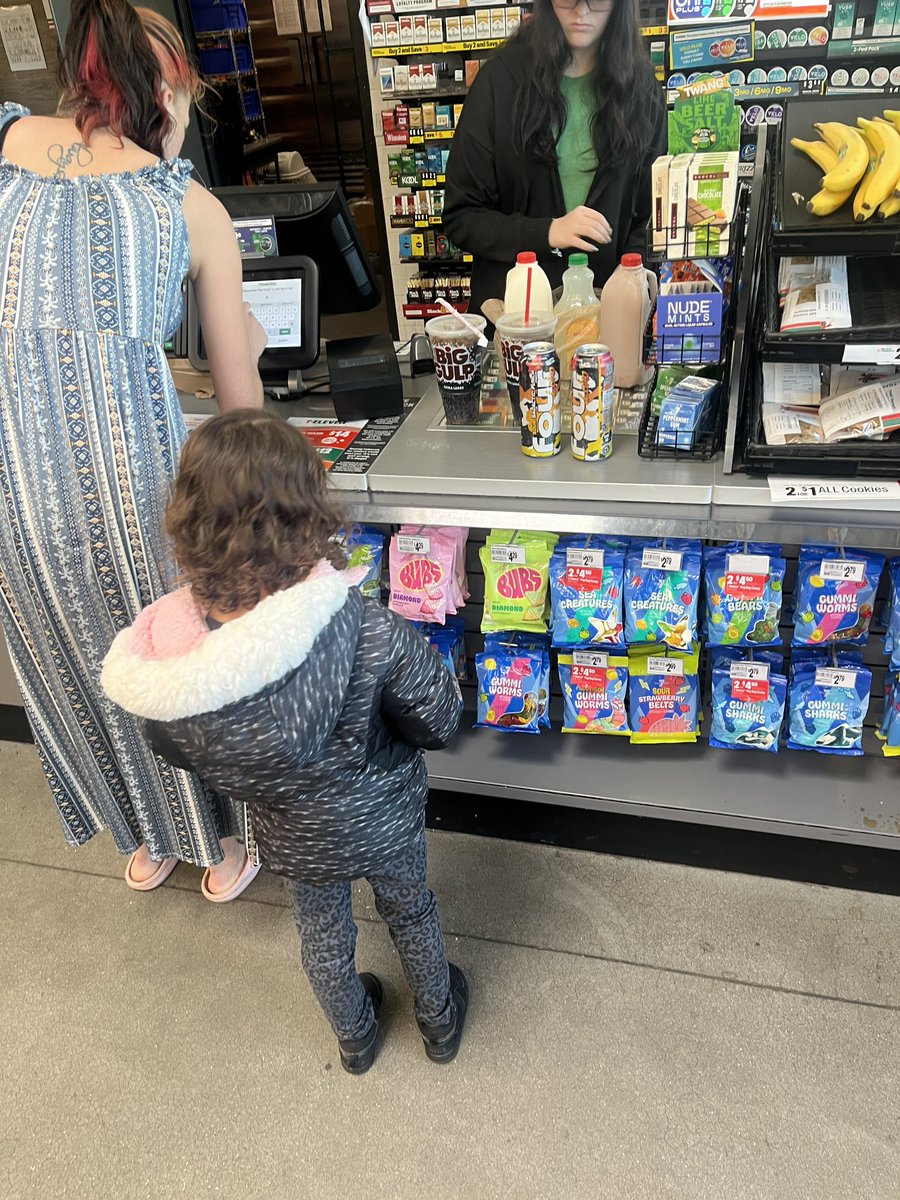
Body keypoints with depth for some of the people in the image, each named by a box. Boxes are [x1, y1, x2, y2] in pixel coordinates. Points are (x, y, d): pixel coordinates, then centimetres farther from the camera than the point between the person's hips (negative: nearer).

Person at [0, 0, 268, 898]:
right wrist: (249, 342, 32)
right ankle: (221, 850, 44)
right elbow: (241, 403, 10)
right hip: (127, 462, -3)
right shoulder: (194, 206, 4)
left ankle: (143, 842, 49)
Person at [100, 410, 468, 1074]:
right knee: (411, 913, 30)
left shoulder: (162, 652, -29)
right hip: (383, 818, -2)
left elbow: (177, 751, -9)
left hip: (295, 838, 2)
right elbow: (439, 721, -22)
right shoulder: (365, 631, -39)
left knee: (324, 932, 32)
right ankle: (440, 1020, 58)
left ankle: (356, 1037, 61)